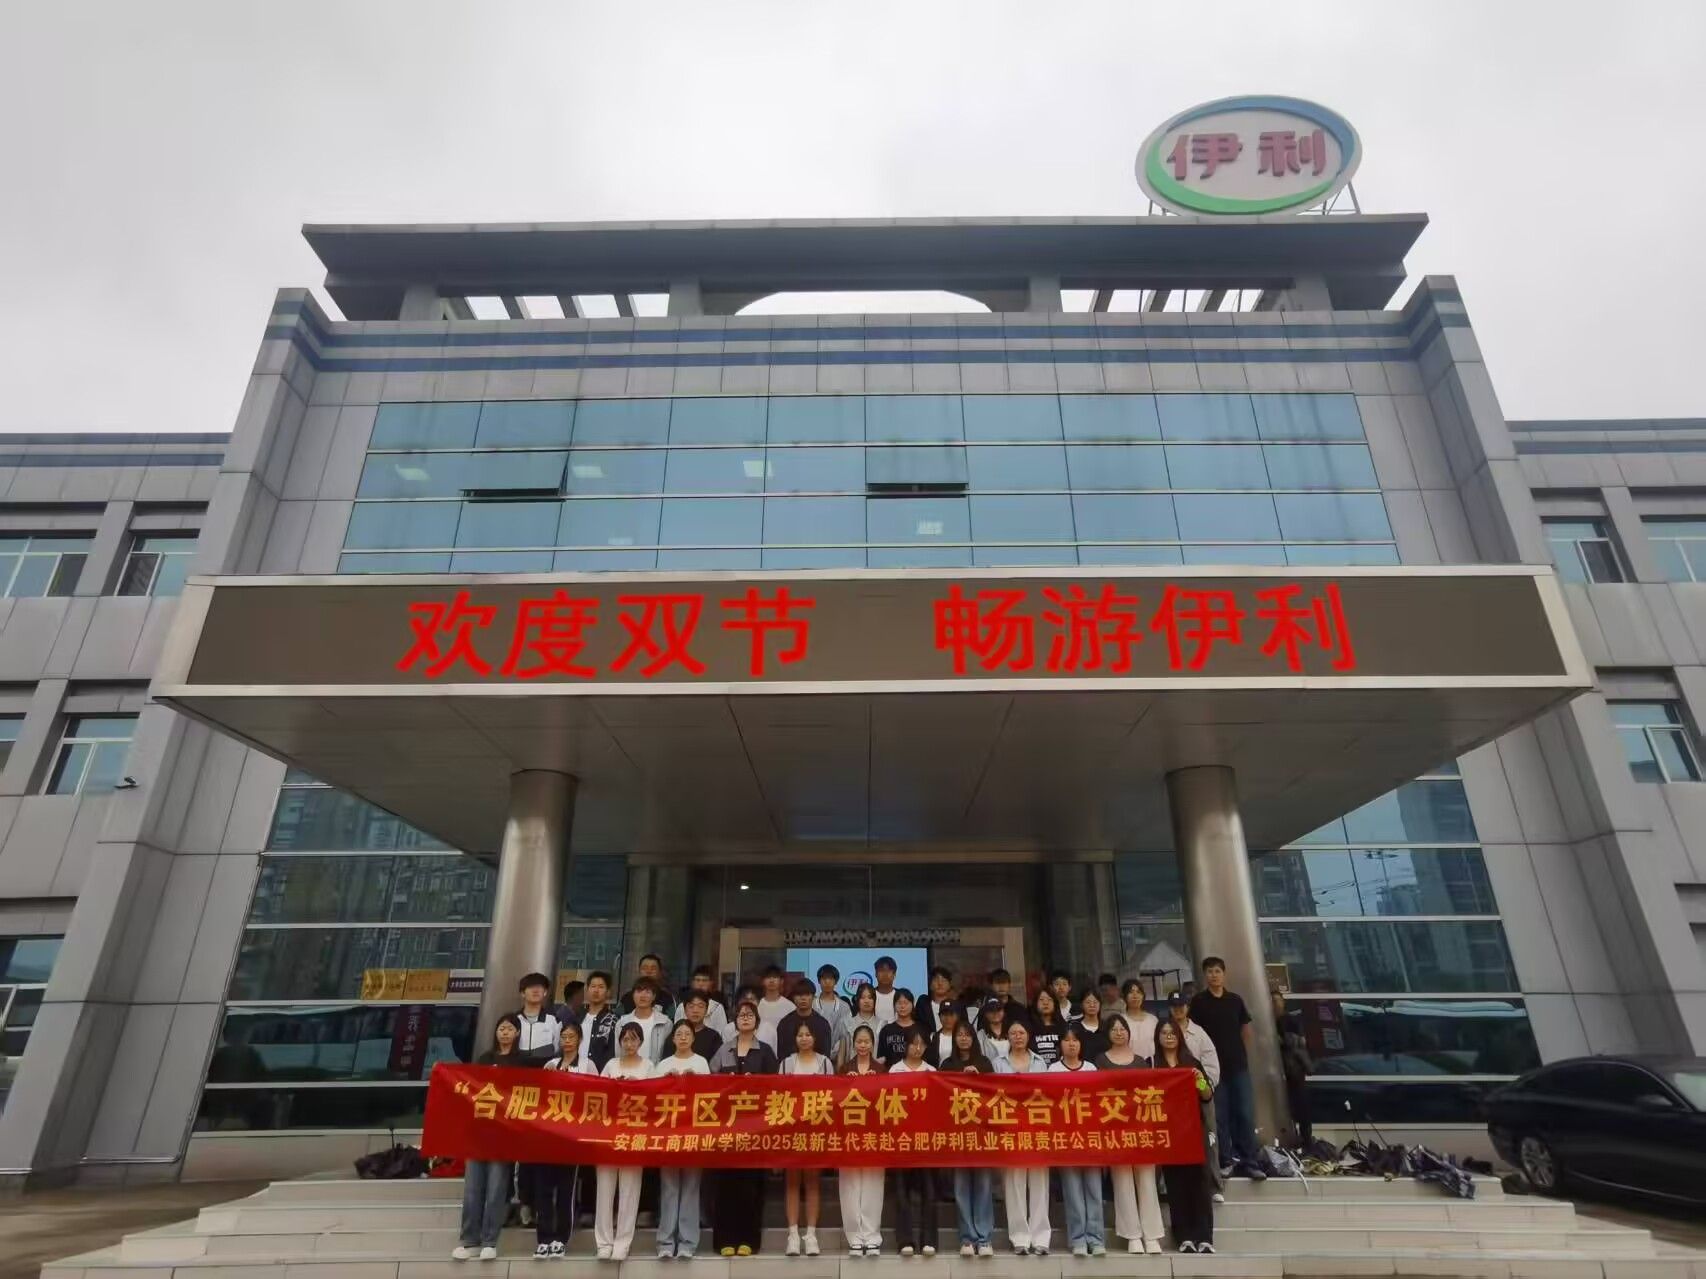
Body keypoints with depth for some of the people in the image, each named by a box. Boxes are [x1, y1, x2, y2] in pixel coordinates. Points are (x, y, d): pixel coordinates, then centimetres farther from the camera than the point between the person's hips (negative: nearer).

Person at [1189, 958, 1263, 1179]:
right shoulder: (1198, 1001, -3)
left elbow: (1246, 1029, 15)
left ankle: (1248, 1161, 11)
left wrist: (1244, 1053, 11)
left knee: (1246, 1114, 2)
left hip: (1239, 1065, 2)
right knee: (1220, 1117, 4)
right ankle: (1226, 1160, 15)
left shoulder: (1235, 999, 5)